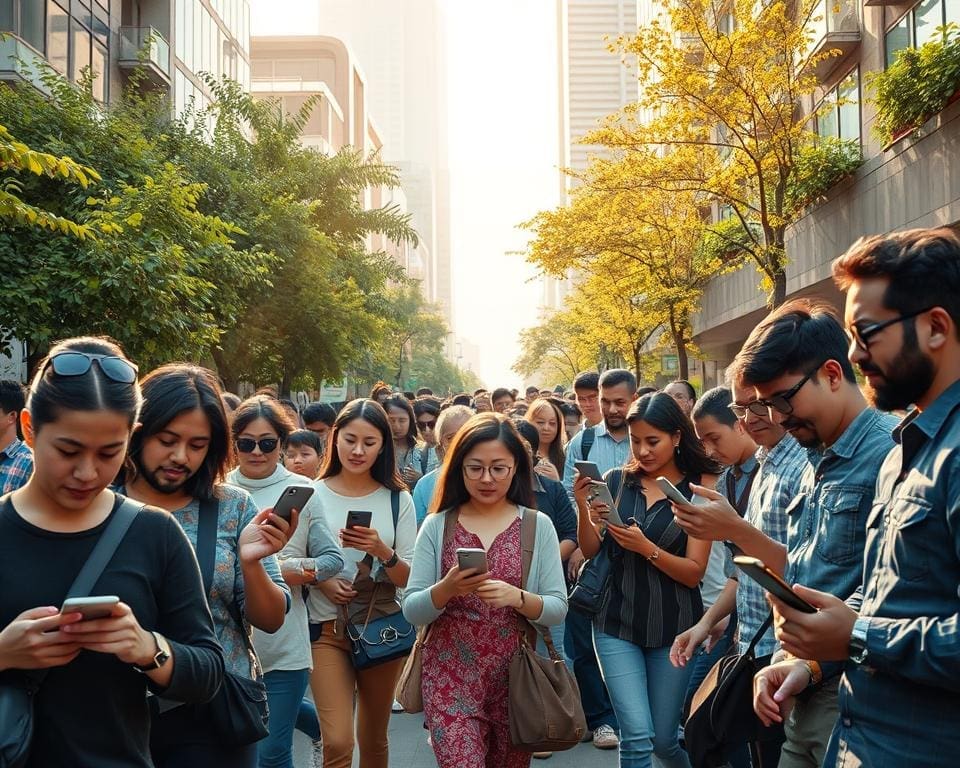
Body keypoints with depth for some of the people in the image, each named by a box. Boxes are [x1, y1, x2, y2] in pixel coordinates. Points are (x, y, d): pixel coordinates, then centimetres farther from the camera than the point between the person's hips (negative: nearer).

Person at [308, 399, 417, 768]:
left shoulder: (398, 499, -1)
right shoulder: (313, 495, -3)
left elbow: (410, 579, -3)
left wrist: (381, 551, -22)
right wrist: (320, 579, -16)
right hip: (328, 628, -1)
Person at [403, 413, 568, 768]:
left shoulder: (538, 526, -1)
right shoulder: (437, 526, -1)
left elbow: (558, 608, -4)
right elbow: (411, 611, -3)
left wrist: (517, 598, -23)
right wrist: (447, 588, -22)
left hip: (516, 675, 1)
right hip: (451, 675, -1)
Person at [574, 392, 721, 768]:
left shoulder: (698, 488, -8)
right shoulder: (616, 480, 0)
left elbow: (694, 572, -11)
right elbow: (591, 551, 1)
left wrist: (646, 548, -26)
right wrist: (583, 509, -17)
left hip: (673, 626, -1)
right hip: (616, 623, 1)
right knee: (638, 737, -12)